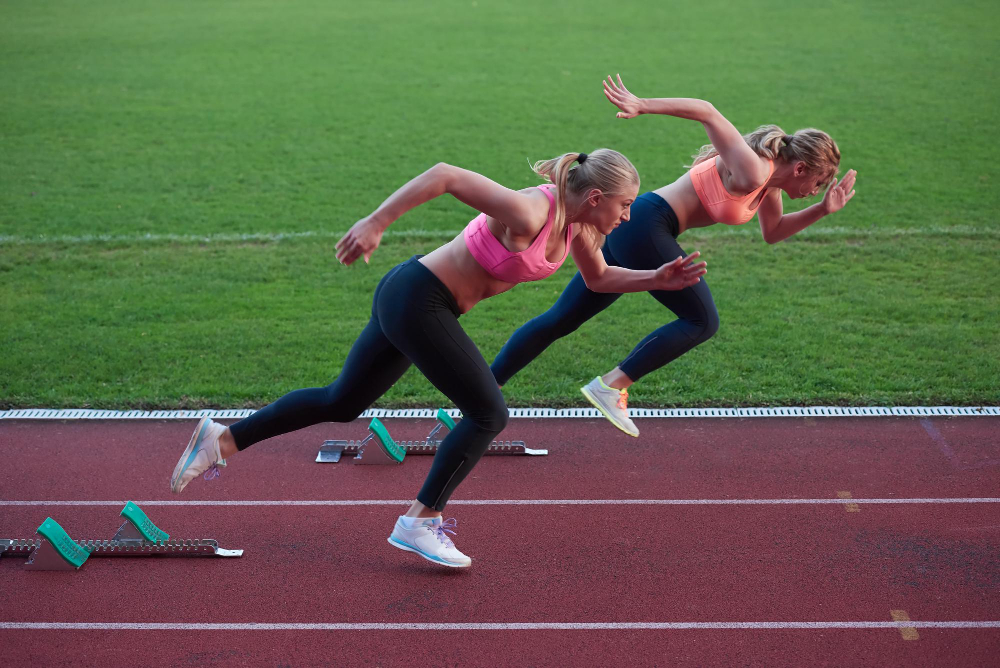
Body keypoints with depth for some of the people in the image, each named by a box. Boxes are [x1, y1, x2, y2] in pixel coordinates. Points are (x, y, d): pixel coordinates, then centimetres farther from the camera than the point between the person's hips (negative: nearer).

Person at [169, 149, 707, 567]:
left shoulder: (578, 225, 2)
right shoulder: (528, 213, -25)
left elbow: (600, 279, 19)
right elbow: (445, 174, -28)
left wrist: (658, 279, 6)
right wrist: (375, 222, -30)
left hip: (412, 302, 9)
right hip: (416, 297, -9)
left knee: (341, 403, 16)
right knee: (488, 414, -4)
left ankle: (221, 440, 23)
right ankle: (419, 522, 3)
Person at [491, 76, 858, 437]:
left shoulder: (769, 181, 14)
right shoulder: (751, 172, -15)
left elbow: (772, 233, 27)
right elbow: (706, 111, -20)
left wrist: (821, 210, 15)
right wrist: (643, 106, -27)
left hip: (630, 228, 10)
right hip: (645, 226, -10)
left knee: (560, 319, 8)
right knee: (702, 321, -2)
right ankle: (610, 387, -6)